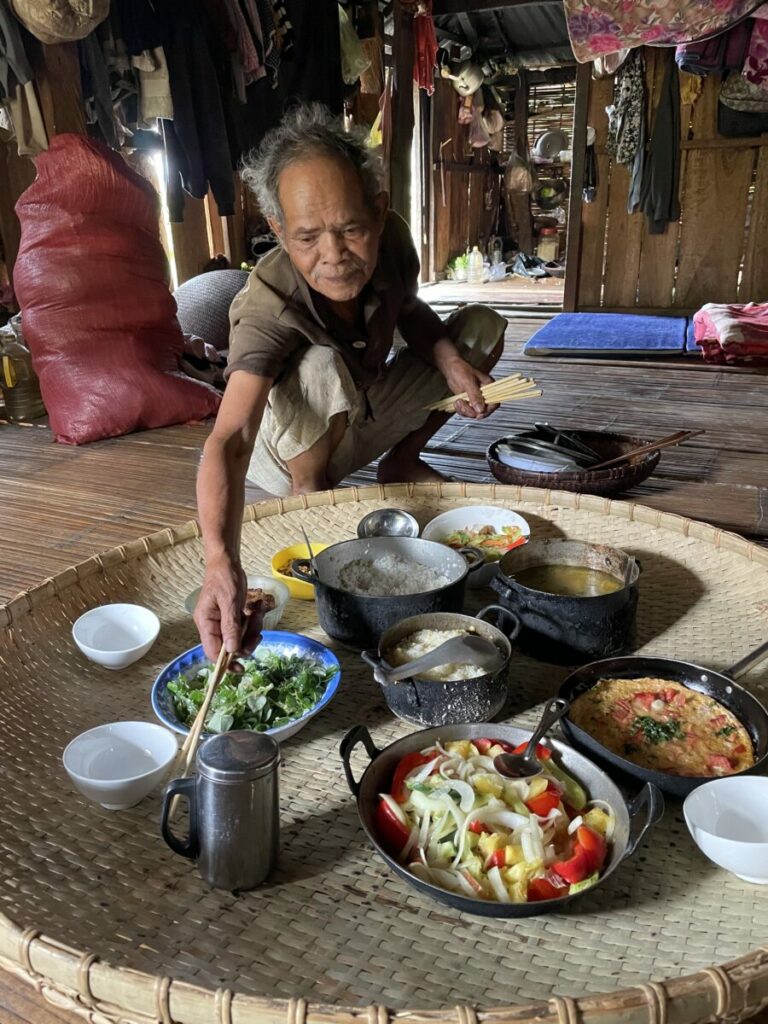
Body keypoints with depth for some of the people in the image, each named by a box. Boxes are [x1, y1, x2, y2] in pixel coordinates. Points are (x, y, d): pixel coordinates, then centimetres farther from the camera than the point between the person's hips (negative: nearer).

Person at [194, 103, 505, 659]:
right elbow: (229, 441, -49)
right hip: (293, 446, -6)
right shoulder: (268, 309, -37)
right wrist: (222, 563, -66)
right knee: (321, 366, -39)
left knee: (482, 325, 2)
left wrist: (447, 355, -20)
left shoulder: (391, 239, -21)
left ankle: (403, 461, 11)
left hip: (367, 420, 6)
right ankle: (310, 489, -10)